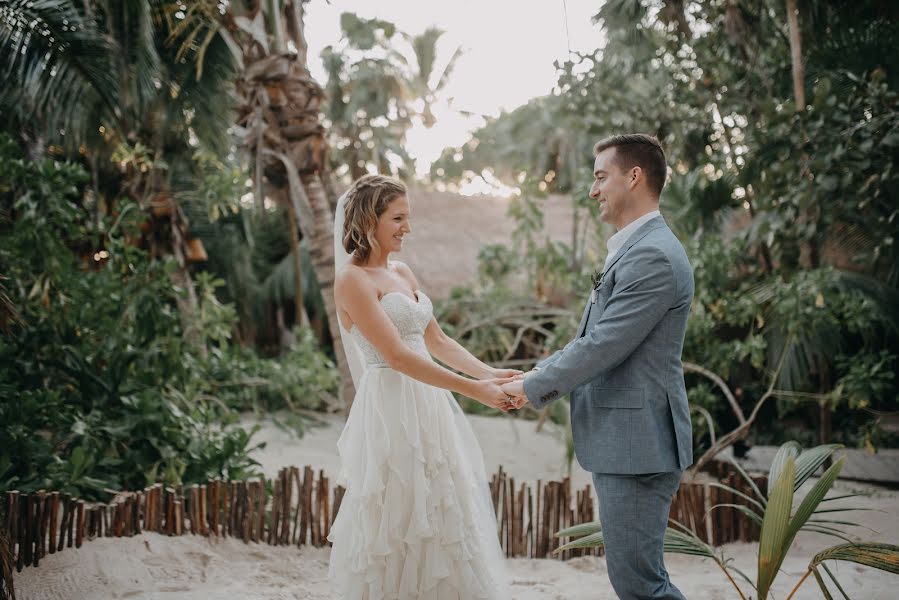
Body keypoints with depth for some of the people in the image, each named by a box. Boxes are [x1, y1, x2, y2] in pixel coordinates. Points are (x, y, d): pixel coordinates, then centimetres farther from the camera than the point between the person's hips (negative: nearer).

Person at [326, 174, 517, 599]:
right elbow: (396, 356, -19)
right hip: (392, 412, -8)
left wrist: (490, 373, 1)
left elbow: (436, 341, 15)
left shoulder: (403, 274, 13)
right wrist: (473, 390, -20)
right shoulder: (353, 279, -12)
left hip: (427, 408, 8)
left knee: (437, 522, 13)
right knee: (400, 528, 0)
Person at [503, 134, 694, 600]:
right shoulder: (634, 249, 15)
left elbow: (602, 346, -20)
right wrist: (535, 376, 9)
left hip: (637, 443, -10)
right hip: (622, 439, 10)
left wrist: (533, 387, -8)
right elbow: (590, 336, 19)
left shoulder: (653, 256, -19)